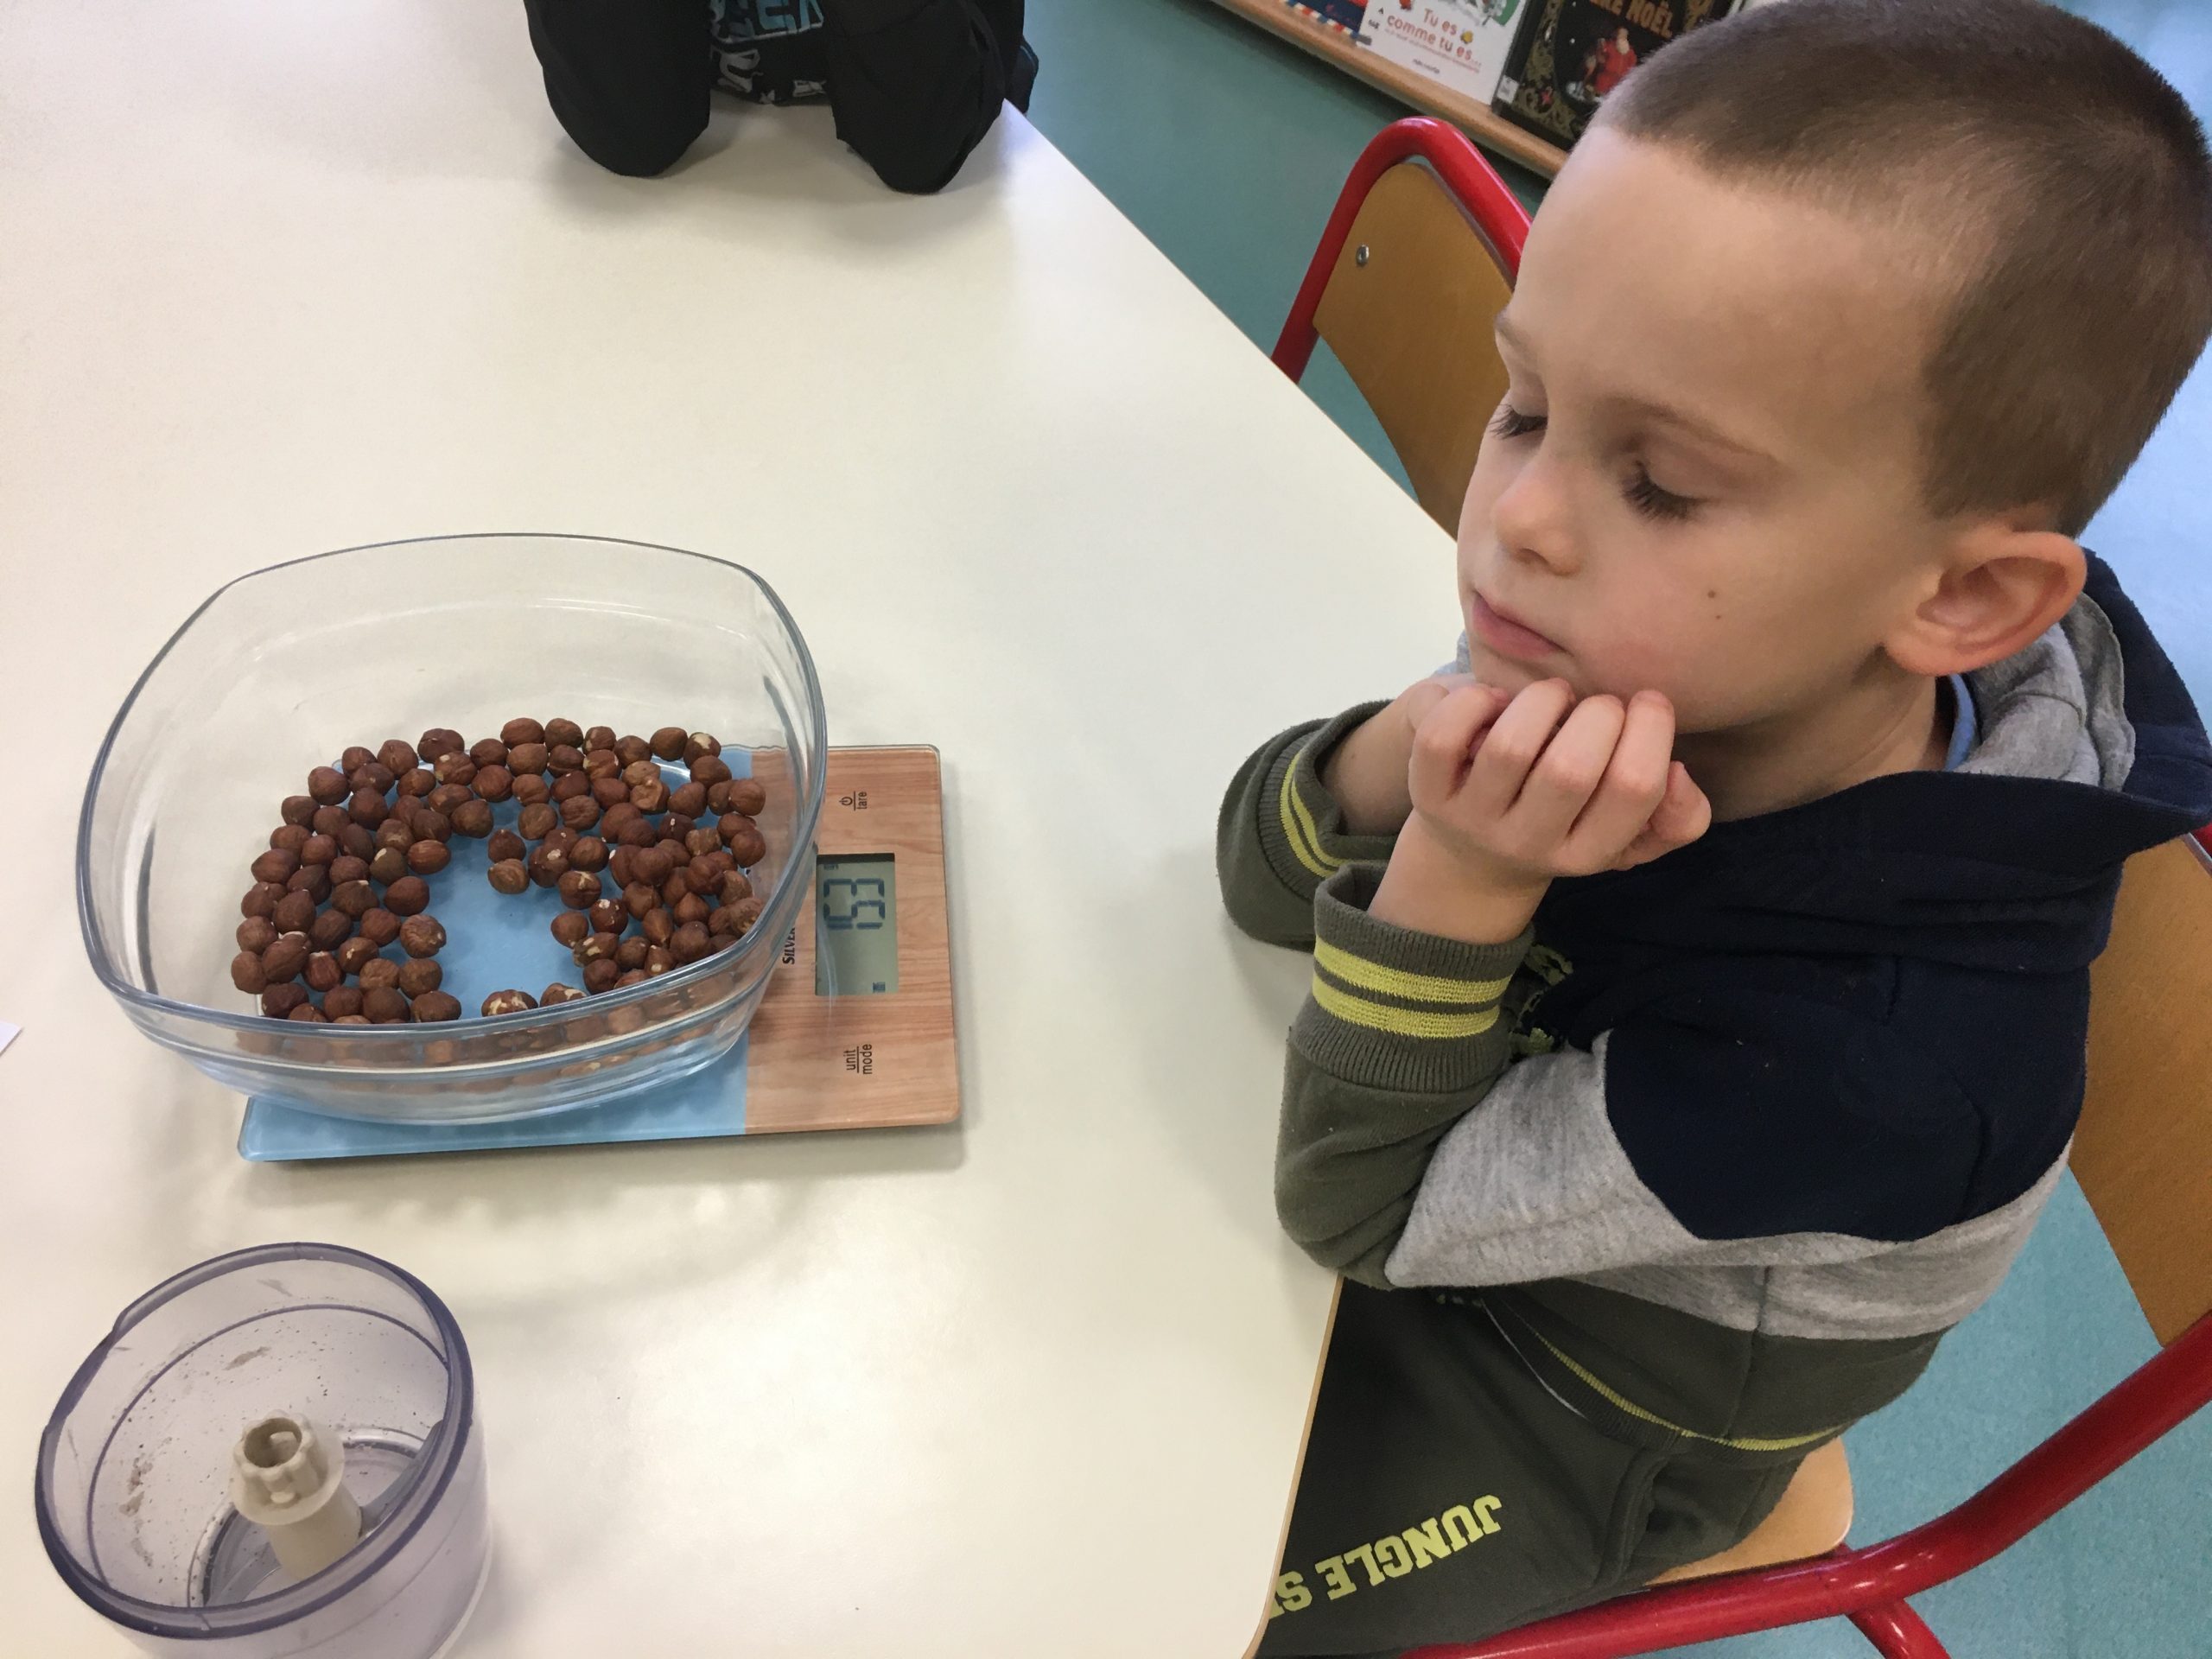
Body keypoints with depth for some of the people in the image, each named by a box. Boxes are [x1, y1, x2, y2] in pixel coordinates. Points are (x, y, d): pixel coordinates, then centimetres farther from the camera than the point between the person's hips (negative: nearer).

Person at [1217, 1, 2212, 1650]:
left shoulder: (1876, 1050, -40)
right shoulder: (1635, 674, -25)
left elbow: (1359, 1212, -27)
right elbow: (1262, 880, -14)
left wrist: (1458, 883, -41)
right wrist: (1397, 766, -36)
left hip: (1576, 1422, -4)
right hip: (1501, 1107, 5)